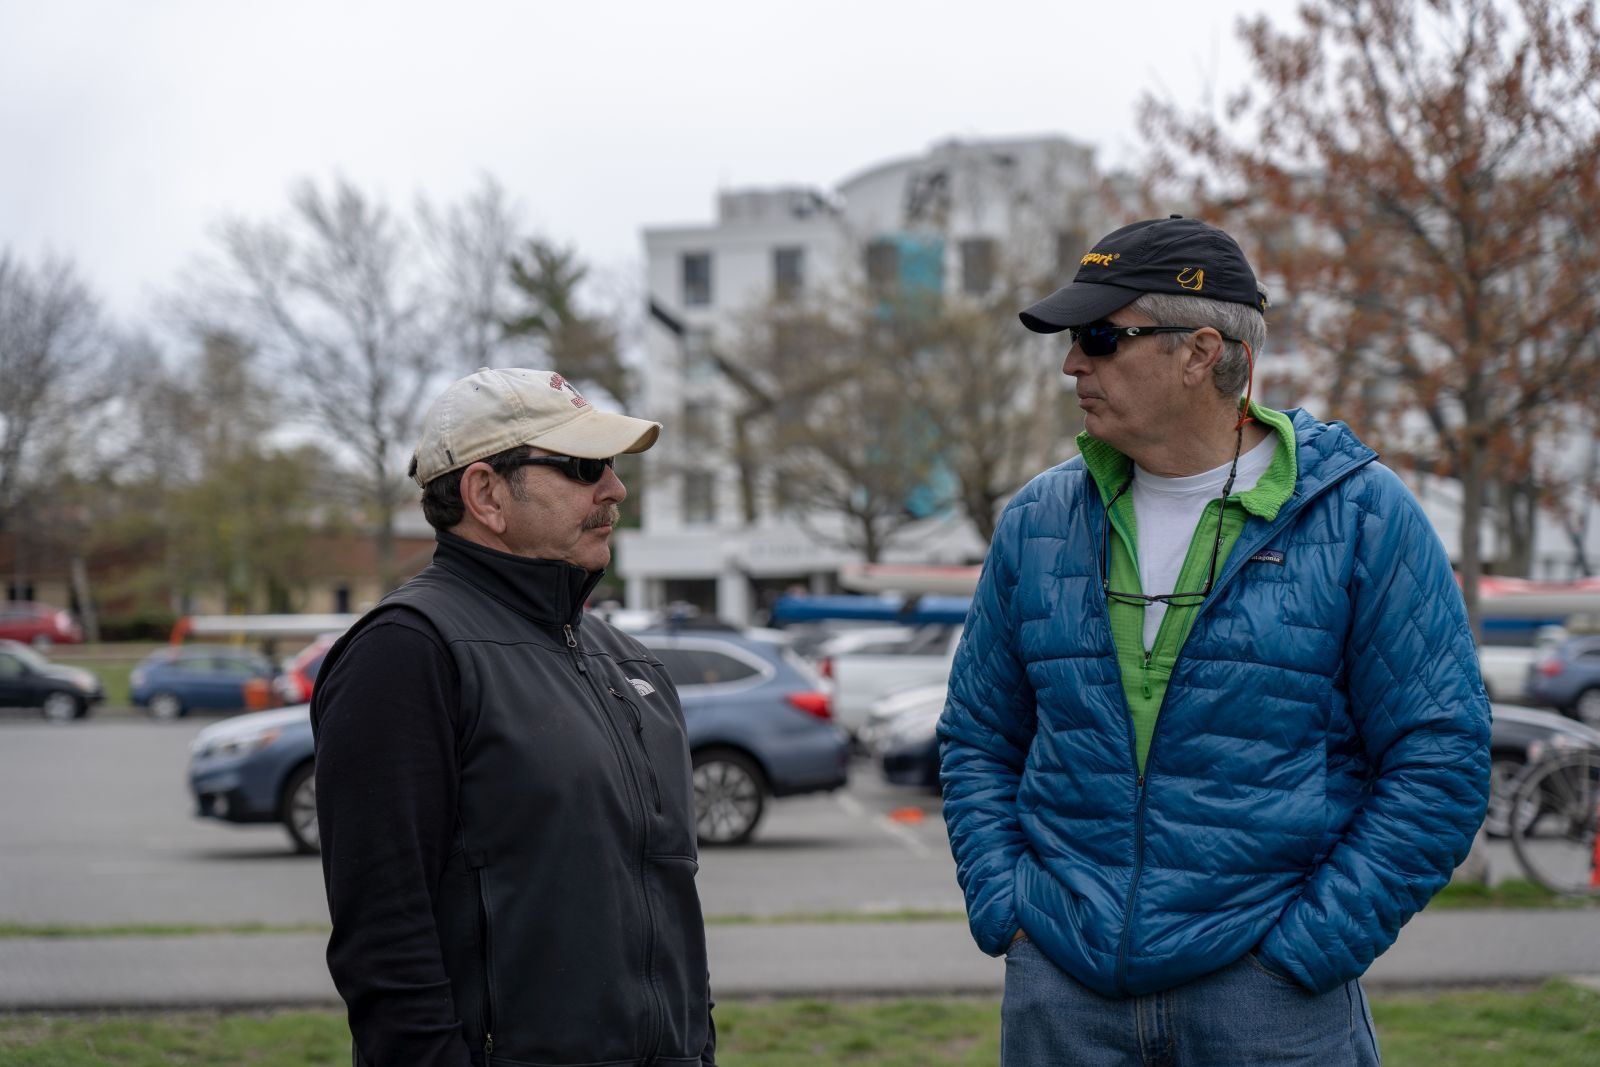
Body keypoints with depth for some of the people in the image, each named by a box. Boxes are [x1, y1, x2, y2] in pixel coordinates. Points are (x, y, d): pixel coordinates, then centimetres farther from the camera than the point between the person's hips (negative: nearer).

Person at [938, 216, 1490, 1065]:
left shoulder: (1361, 516, -4)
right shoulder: (1037, 522, 7)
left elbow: (1440, 759, -5)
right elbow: (978, 736, 15)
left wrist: (1310, 943, -10)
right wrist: (1003, 911, 2)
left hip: (1269, 993, -3)